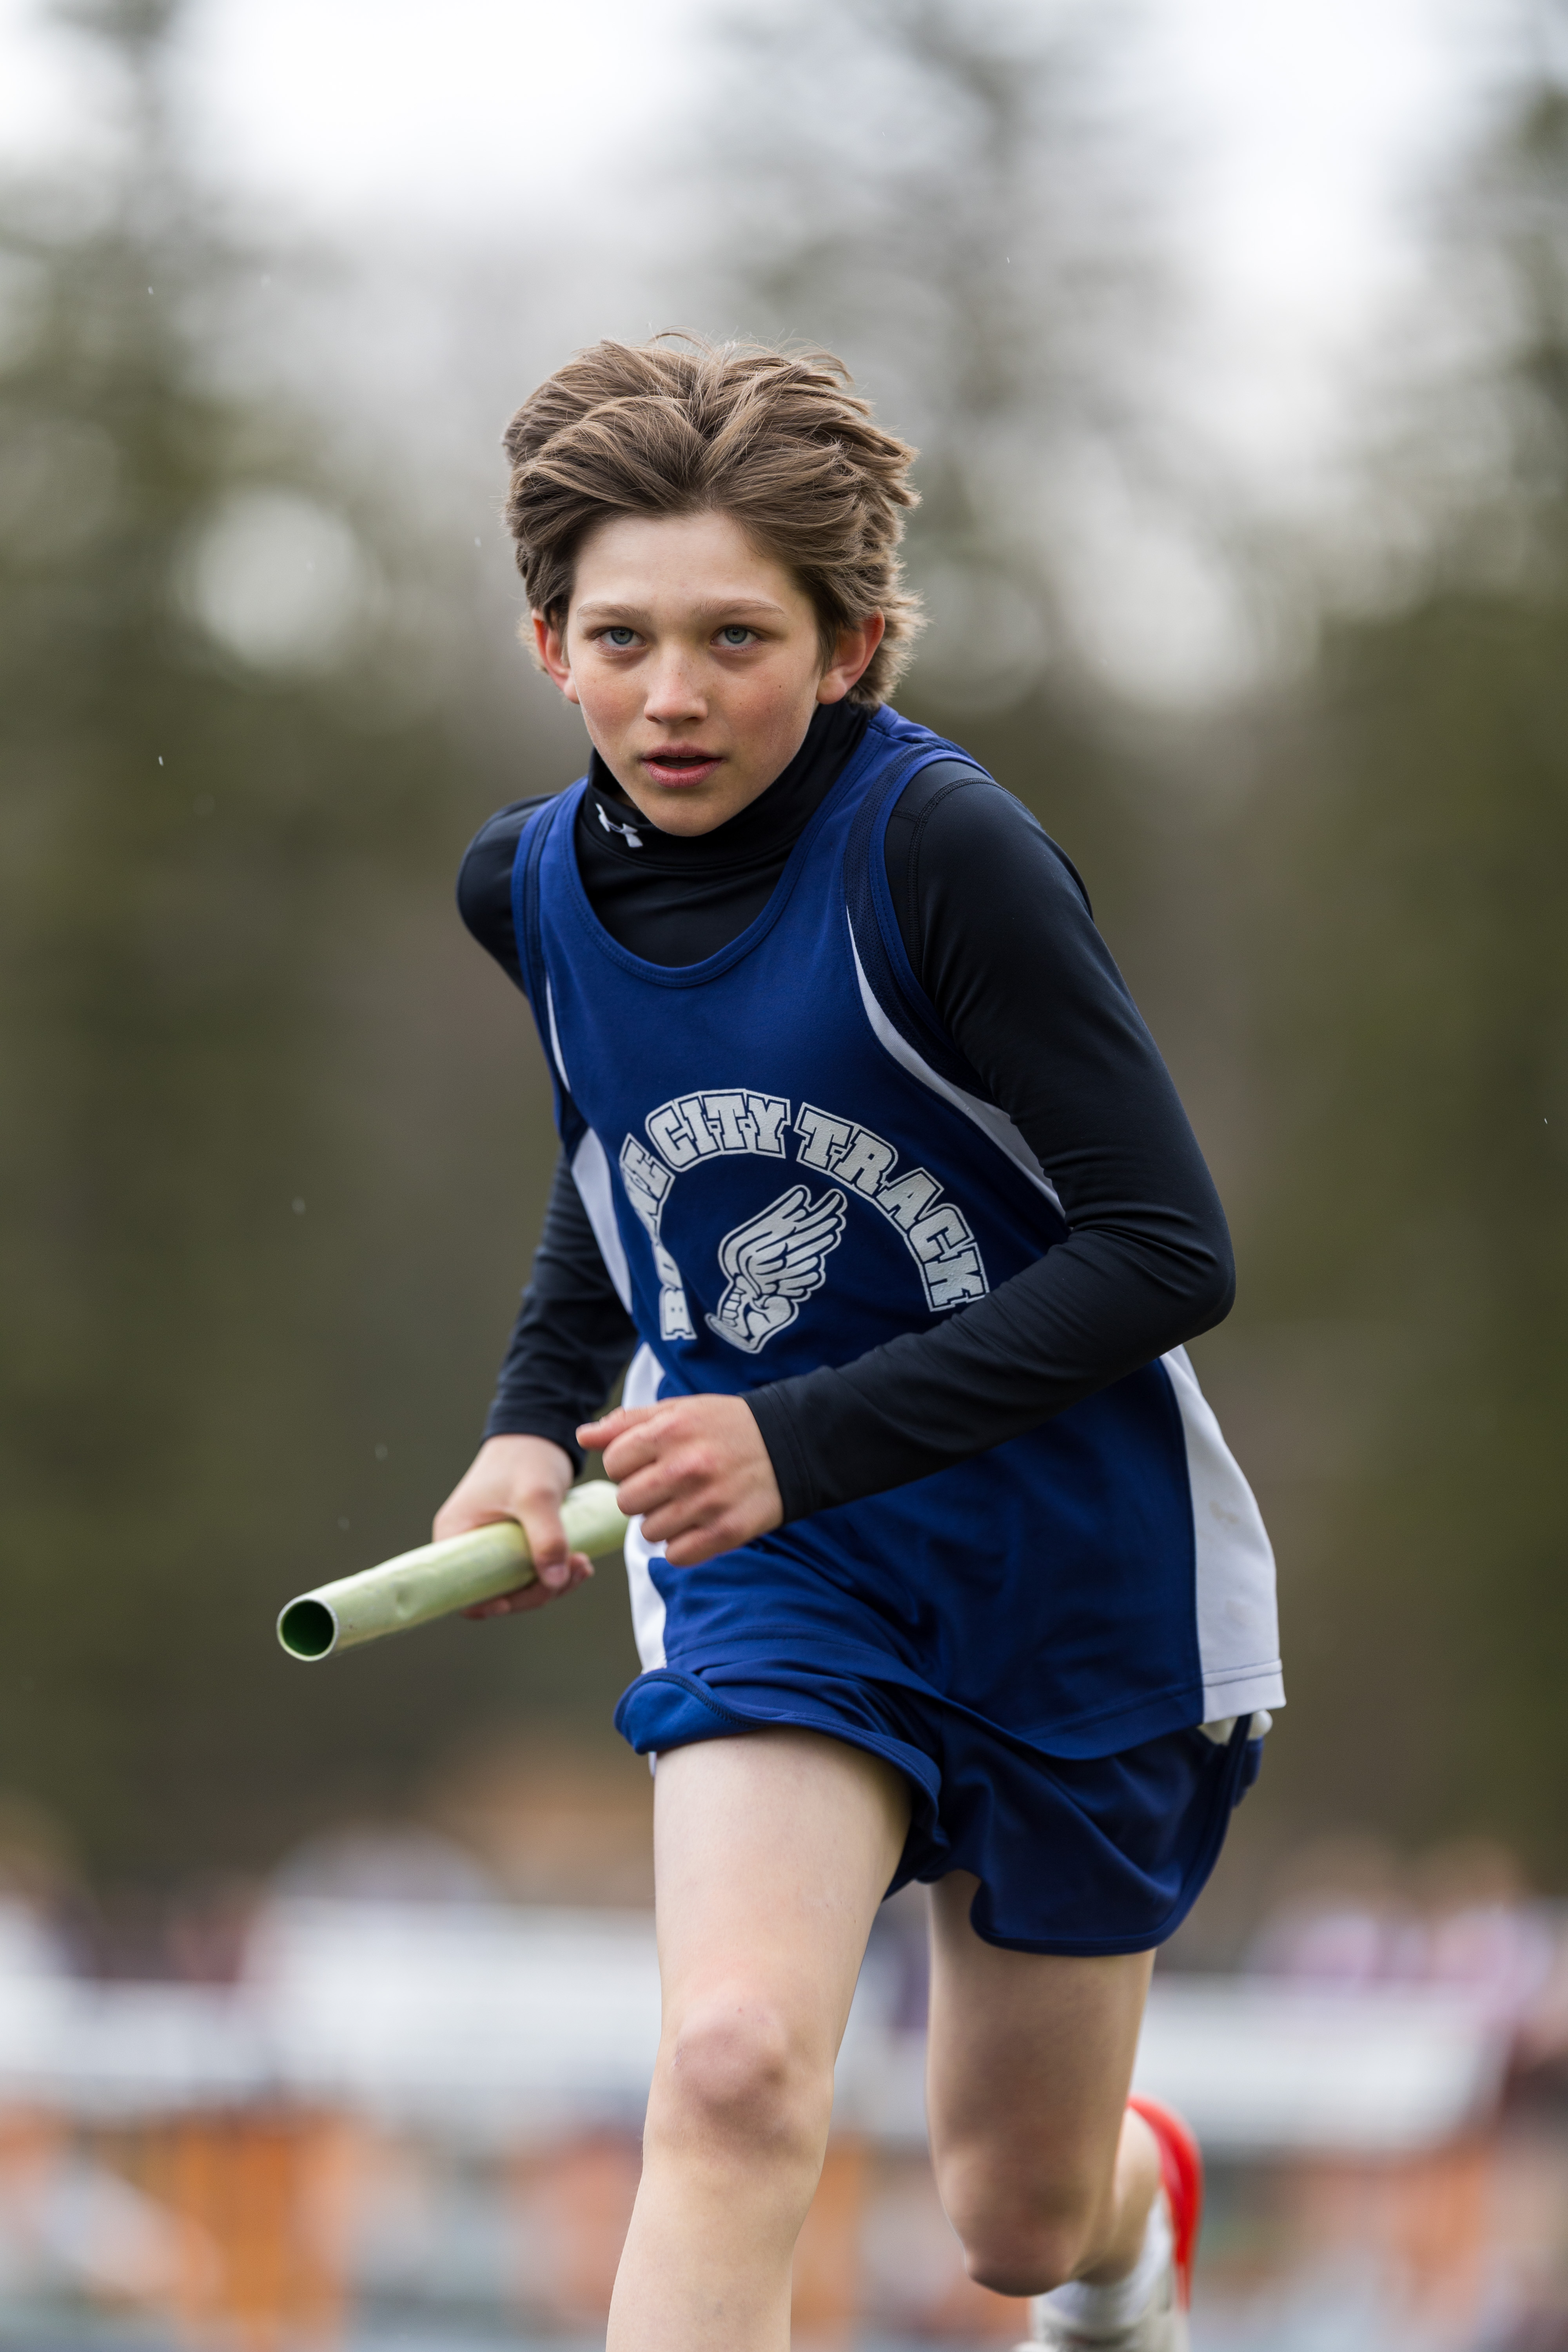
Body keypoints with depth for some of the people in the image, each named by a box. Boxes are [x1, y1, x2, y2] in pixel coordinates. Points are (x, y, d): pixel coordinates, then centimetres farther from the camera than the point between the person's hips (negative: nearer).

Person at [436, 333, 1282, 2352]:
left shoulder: (940, 846, -23)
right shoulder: (532, 884, -4)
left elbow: (1166, 1256, -23)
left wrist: (804, 1439, -28)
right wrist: (536, 1423, 3)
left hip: (1073, 1561, -3)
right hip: (770, 1569, 3)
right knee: (732, 2067, -26)